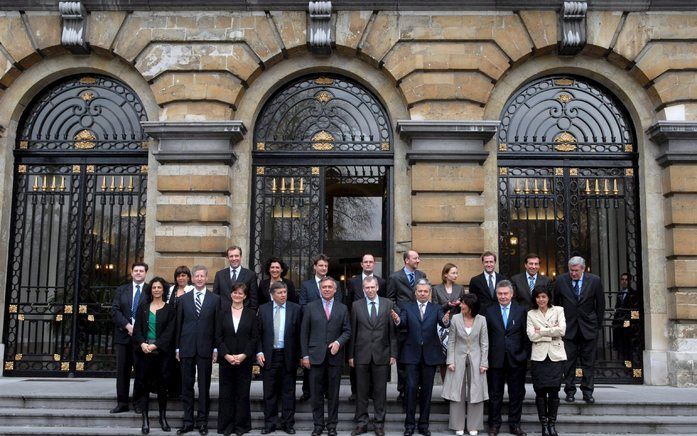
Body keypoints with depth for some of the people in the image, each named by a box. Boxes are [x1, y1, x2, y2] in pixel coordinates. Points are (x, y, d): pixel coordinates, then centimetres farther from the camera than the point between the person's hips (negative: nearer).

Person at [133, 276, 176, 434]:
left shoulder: (169, 309, 5)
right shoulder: (143, 307, 10)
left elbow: (169, 332, -3)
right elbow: (137, 328, 5)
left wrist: (155, 345, -14)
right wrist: (142, 344, -12)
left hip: (161, 351, -1)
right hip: (143, 351, 1)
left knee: (162, 386, 1)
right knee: (144, 385, 1)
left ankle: (163, 417, 14)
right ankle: (145, 420, 6)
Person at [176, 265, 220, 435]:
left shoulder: (215, 299, 3)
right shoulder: (183, 299, 8)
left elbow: (217, 325, 3)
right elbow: (178, 324, 8)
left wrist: (216, 348, -2)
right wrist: (177, 347, 5)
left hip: (205, 349, -1)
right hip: (187, 348, 1)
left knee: (204, 387, 4)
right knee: (187, 386, 6)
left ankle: (202, 421, 13)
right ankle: (188, 421, 14)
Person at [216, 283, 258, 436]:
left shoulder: (251, 313, 4)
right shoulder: (223, 313, 5)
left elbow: (254, 337, 0)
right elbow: (218, 337, 2)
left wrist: (244, 355, -11)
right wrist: (226, 355, -10)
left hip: (245, 359, -1)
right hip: (226, 359, 1)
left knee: (243, 393, 4)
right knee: (226, 393, 4)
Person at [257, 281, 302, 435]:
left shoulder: (295, 309, -1)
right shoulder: (263, 309, 3)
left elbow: (299, 334, -1)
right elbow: (258, 333, 4)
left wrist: (298, 355, -4)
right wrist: (259, 352, -5)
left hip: (288, 356, -1)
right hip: (269, 356, 1)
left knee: (288, 392, 7)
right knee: (269, 392, 8)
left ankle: (287, 423, 17)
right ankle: (270, 423, 18)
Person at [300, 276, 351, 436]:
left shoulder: (342, 308, 7)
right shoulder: (310, 307, 4)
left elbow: (347, 331, 7)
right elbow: (304, 333, 3)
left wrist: (338, 342, -13)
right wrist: (305, 355, -2)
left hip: (335, 356, 1)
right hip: (315, 356, -1)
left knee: (333, 393, 7)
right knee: (316, 393, 5)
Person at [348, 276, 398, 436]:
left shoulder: (388, 304, 3)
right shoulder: (356, 305, 4)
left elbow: (392, 331, 3)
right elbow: (353, 332, 4)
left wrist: (393, 354, -1)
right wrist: (351, 355, 2)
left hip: (381, 355, 0)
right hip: (362, 355, 0)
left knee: (380, 391, 6)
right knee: (361, 391, 7)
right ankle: (361, 423, 18)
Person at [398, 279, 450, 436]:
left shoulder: (436, 309, 6)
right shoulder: (407, 308, 4)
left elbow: (443, 321, -12)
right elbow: (403, 324, -12)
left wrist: (446, 321, -35)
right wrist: (398, 321, -35)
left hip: (430, 355, 1)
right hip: (412, 354, -1)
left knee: (427, 390, 8)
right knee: (411, 388, -2)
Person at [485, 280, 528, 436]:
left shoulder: (521, 311, 3)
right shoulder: (489, 311, 2)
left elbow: (525, 336, 3)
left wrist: (525, 356, -3)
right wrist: (486, 357, -3)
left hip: (516, 359, 0)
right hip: (496, 359, 0)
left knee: (516, 394, 8)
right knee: (495, 394, 8)